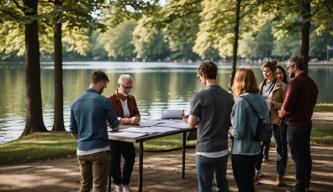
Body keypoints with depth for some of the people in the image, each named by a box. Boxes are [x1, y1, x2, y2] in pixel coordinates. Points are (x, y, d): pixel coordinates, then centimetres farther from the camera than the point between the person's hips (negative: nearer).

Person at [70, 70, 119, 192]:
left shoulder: (76, 102, 5)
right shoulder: (103, 101, -11)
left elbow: (73, 131, 11)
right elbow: (115, 126, -3)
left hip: (82, 150, 6)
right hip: (99, 150, -5)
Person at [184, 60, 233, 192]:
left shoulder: (200, 96, -12)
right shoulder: (228, 96, 3)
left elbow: (192, 123, -11)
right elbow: (231, 122, 11)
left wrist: (188, 119, 10)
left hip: (205, 150, -5)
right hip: (223, 149, 5)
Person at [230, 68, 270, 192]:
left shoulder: (241, 101, -20)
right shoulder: (259, 99, 1)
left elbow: (239, 132, -22)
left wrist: (230, 131, -3)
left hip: (241, 152, -7)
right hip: (255, 149, 7)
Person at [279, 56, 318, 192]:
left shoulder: (294, 82, -18)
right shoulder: (311, 83, 9)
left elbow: (287, 106, -21)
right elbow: (311, 103, 14)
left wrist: (281, 114, -2)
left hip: (295, 124, -9)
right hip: (307, 122, 9)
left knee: (298, 157, -3)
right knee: (306, 155, 16)